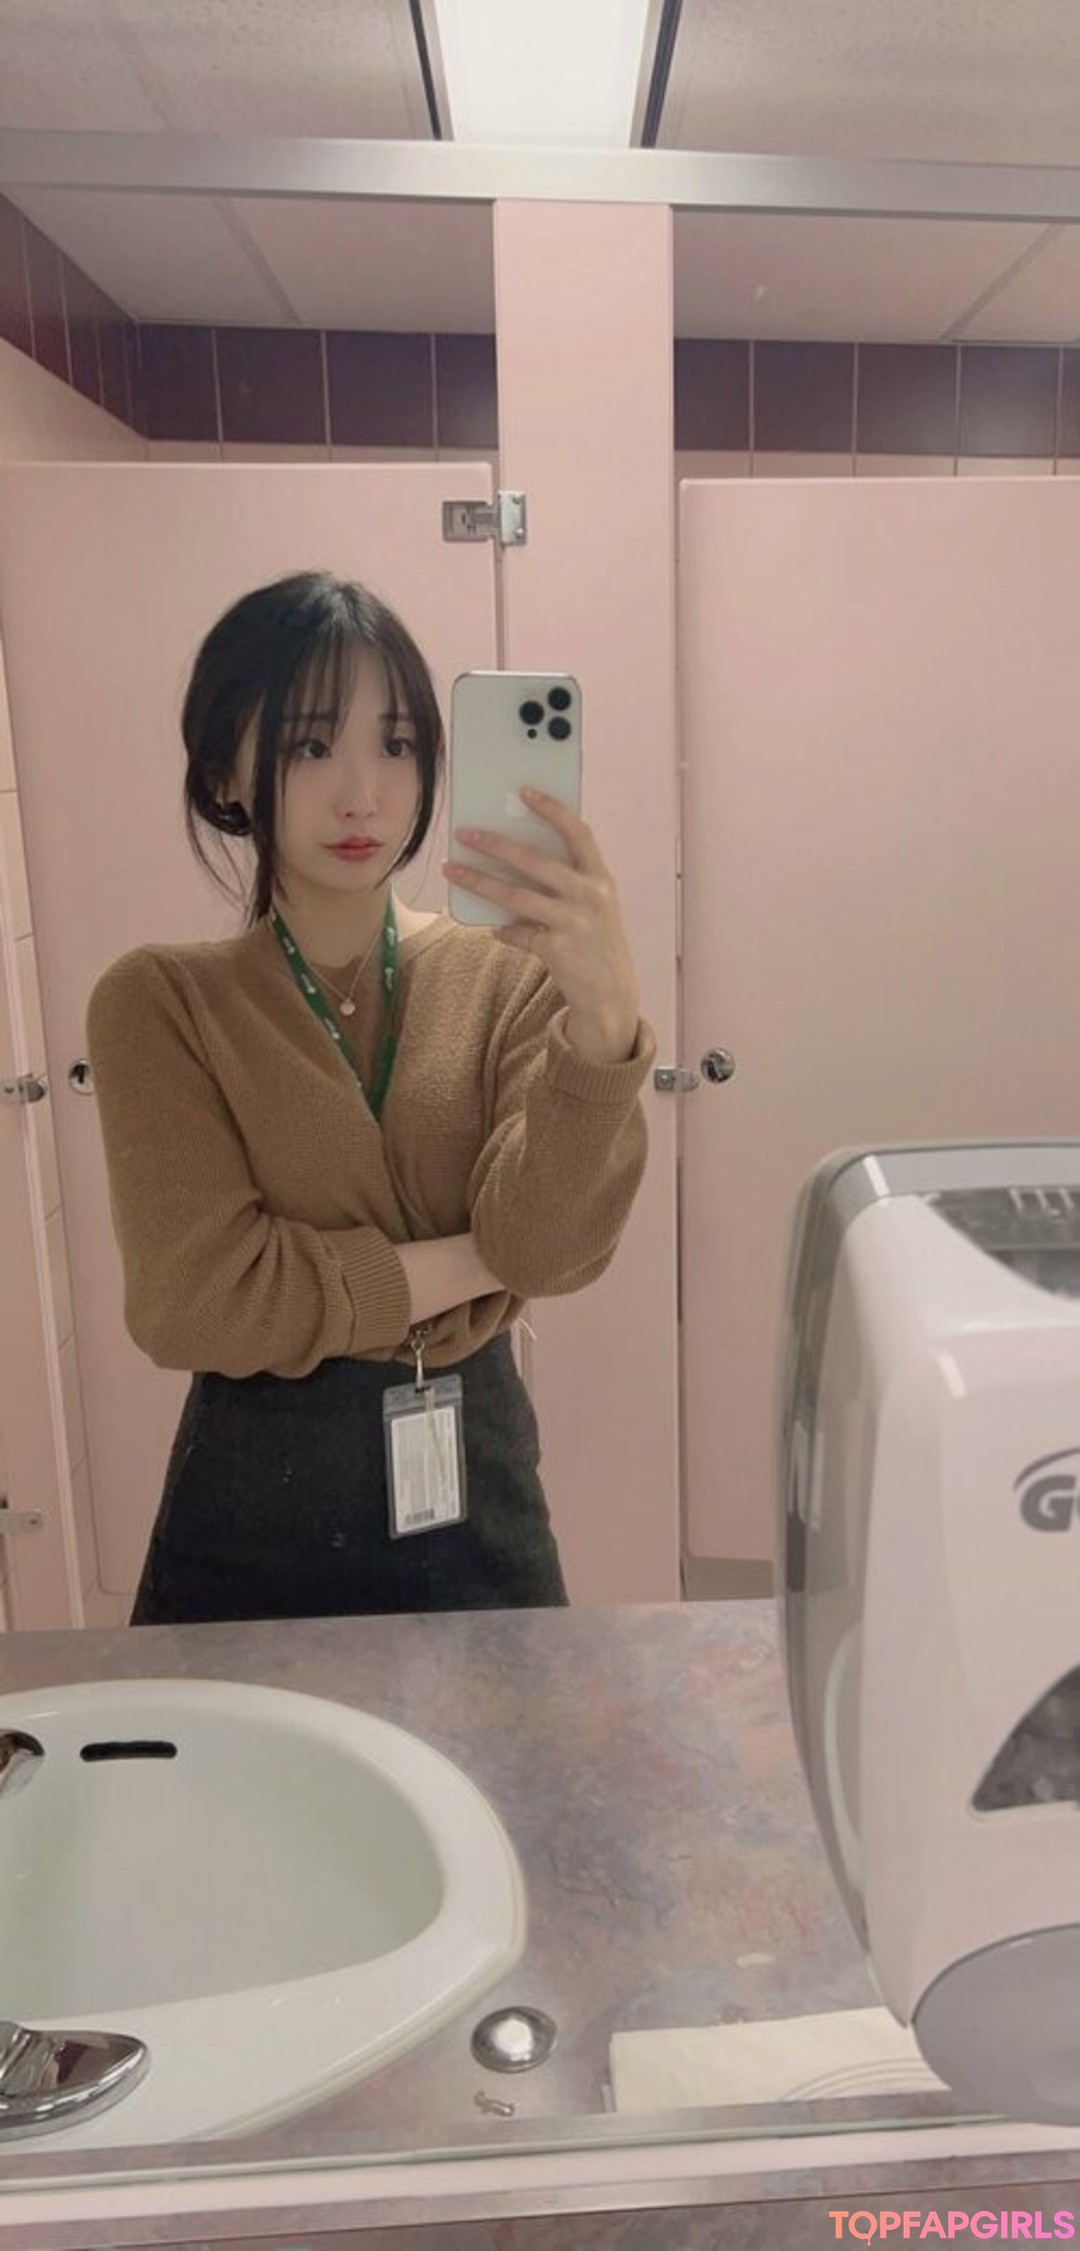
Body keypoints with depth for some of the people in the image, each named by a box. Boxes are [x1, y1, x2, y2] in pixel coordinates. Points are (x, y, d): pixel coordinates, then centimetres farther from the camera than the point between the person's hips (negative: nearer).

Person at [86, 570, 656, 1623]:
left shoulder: (507, 974, -4)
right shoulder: (159, 1002, -7)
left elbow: (553, 1242, -17)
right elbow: (198, 1298, -16)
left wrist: (605, 1015, -33)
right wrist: (479, 1260, -12)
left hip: (477, 1489, 2)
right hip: (255, 1507, -2)